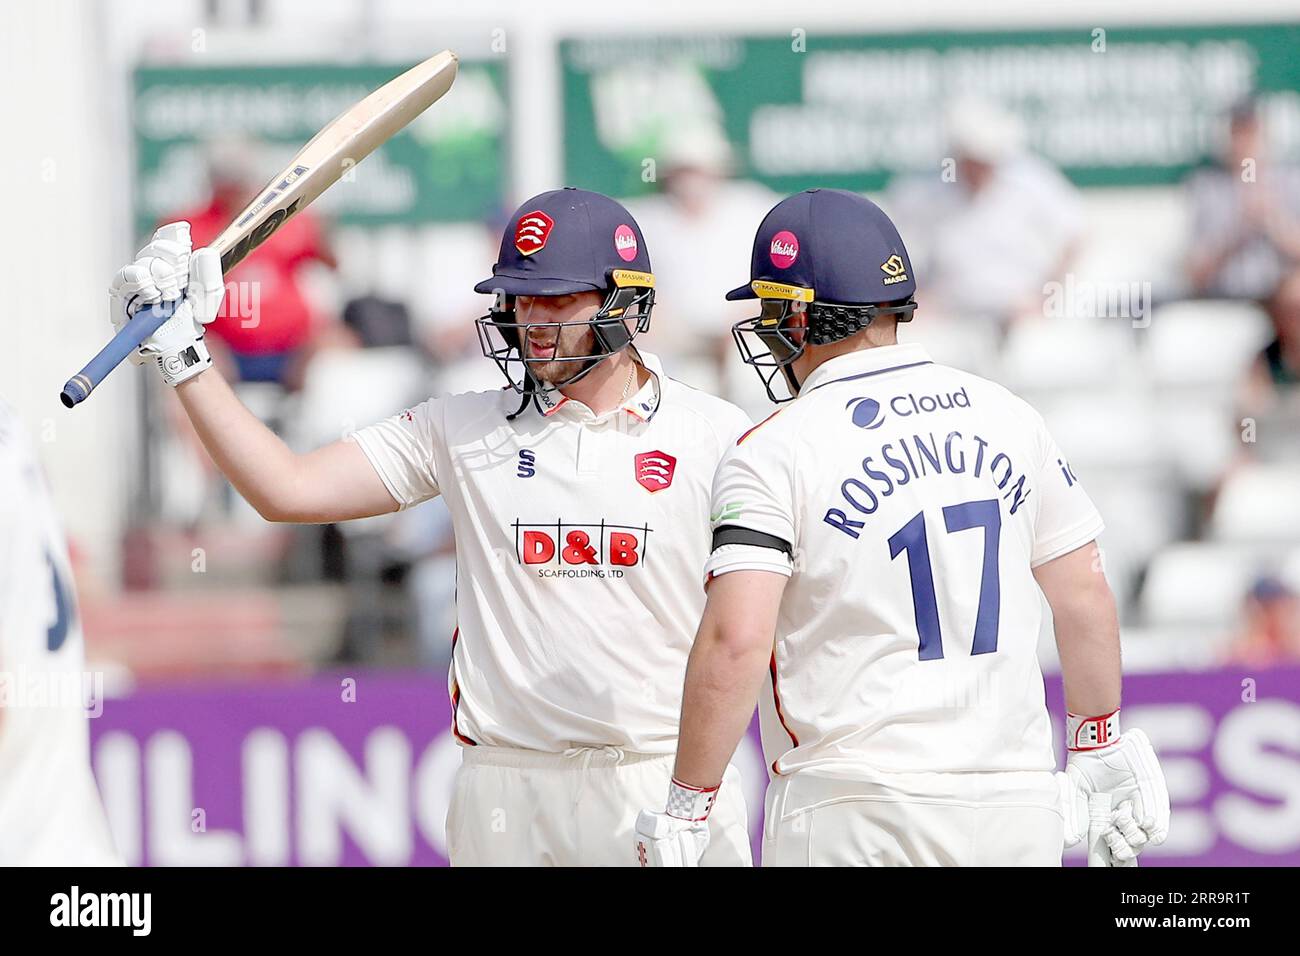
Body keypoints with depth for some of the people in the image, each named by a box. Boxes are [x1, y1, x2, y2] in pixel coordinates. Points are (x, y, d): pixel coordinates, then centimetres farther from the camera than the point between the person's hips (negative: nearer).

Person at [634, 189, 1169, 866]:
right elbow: (1085, 598, 14)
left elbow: (736, 640, -17)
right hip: (1018, 806, 4)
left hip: (853, 814, -4)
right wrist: (1099, 745, 27)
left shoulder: (774, 453, -7)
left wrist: (686, 808, -10)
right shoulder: (1007, 417, 8)